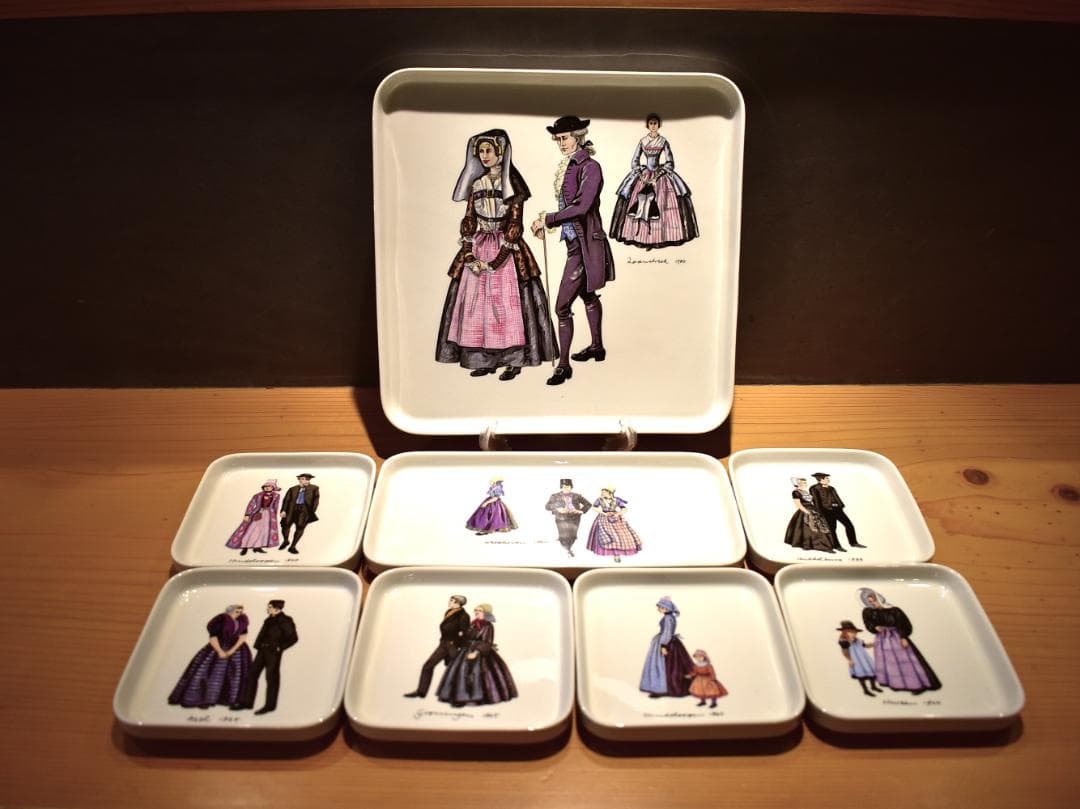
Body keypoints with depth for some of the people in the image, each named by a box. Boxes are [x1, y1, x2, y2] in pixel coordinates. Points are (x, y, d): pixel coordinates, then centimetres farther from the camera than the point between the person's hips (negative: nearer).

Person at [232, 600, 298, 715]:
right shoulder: (270, 619, 12)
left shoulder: (285, 621, -12)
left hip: (273, 653, -8)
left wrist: (279, 648, -14)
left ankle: (270, 705, 13)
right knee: (252, 675, 9)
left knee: (271, 678, 1)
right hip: (262, 651, 8)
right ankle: (246, 702, 18)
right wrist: (259, 646, 10)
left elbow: (293, 638, -12)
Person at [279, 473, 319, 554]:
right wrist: (283, 510, -7)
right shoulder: (293, 489, 8)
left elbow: (315, 500, 4)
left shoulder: (314, 488, 5)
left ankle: (292, 547, 5)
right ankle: (285, 541, 28)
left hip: (305, 510, -1)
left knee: (300, 527, -9)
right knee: (285, 525, -2)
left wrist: (312, 511, -2)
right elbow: (287, 500, 4)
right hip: (292, 509, 1)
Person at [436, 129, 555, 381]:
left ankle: (514, 360, 3)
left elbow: (514, 224, -8)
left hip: (505, 250, -5)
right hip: (478, 249, 5)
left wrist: (496, 260, -14)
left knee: (507, 302, -6)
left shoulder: (512, 184, -4)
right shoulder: (476, 184, 9)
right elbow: (468, 221, 9)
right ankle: (484, 359, 10)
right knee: (477, 301, 2)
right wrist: (470, 255, -5)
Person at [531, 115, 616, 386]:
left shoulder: (589, 167, -17)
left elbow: (581, 206, -26)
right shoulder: (568, 165, 9)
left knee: (562, 305, -9)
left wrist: (548, 219, -23)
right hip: (575, 240, 10)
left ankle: (563, 365, 0)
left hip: (584, 243, -10)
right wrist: (546, 221, 0)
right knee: (587, 294, 23)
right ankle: (597, 347, 40)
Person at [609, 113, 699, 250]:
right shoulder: (642, 141, 7)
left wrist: (657, 176, -12)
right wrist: (641, 174, -7)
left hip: (660, 175, -2)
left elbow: (670, 163, -2)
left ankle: (658, 238, -11)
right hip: (643, 174, 2)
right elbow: (634, 162, 8)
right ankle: (641, 237, -8)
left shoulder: (664, 141, 2)